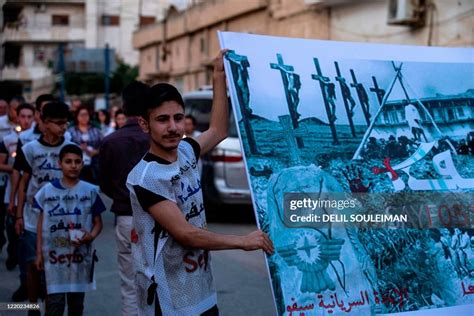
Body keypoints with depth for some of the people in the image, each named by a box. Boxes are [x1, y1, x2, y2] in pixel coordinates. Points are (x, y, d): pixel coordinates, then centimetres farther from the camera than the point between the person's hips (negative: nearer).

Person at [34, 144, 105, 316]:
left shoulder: (90, 191, 0)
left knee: (77, 301, 12)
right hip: (54, 254, -1)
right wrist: (39, 253, 6)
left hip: (81, 254, 1)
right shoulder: (47, 191, 1)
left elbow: (98, 223, 5)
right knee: (55, 301, -5)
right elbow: (41, 224, 7)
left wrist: (91, 236, -16)